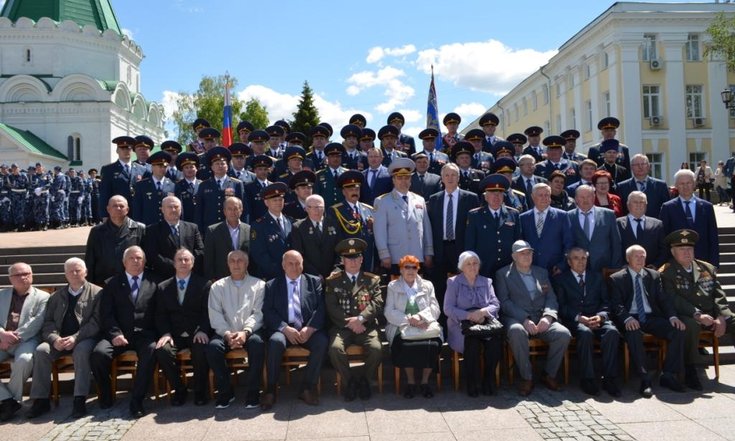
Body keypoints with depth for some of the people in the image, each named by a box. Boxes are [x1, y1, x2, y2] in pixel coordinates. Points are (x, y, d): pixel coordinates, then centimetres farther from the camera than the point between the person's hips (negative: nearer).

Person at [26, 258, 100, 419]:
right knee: (41, 350, -24)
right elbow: (48, 322, 10)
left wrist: (75, 338, -20)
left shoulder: (97, 293, 3)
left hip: (85, 338, -4)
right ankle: (41, 400, -18)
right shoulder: (57, 296, 19)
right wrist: (54, 338, -12)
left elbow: (96, 321, -7)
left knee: (82, 350, -36)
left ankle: (79, 400, -34)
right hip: (60, 340, 4)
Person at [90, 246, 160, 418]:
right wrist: (115, 333, -11)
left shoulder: (154, 282, 14)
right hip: (119, 334, 1)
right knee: (98, 354, -27)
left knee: (152, 352, -33)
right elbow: (106, 313, 5)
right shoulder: (112, 283, 16)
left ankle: (137, 400, -23)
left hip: (145, 334, -1)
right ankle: (106, 395, -1)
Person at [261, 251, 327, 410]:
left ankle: (307, 388, -15)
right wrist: (285, 329, -14)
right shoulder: (271, 285, 12)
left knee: (322, 341, -29)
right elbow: (268, 312, 1)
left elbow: (321, 308, 3)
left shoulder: (314, 282, 13)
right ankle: (270, 389, -18)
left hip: (309, 329, 1)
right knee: (276, 341, -33)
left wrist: (309, 328, -13)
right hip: (283, 329, -1)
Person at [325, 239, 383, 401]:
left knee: (376, 349, -28)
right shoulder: (333, 281, 11)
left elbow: (377, 304, 0)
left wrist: (360, 318, -16)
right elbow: (331, 308, 0)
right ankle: (350, 381, -4)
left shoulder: (372, 280, 13)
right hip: (342, 326, 0)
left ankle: (365, 380, 1)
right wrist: (349, 322, -12)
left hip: (366, 326, 0)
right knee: (335, 348, -30)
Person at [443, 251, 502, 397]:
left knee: (496, 337, -31)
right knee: (472, 340, -35)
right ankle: (472, 382, -20)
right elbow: (448, 309, -3)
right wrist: (469, 315, -17)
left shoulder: (486, 282, 18)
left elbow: (495, 304, 8)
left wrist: (483, 311, -14)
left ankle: (488, 379, -17)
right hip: (461, 325, -3)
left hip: (485, 322, 3)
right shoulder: (454, 282, 7)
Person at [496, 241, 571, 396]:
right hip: (517, 319, -4)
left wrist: (548, 316, -10)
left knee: (564, 334, -24)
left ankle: (549, 375, -4)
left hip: (541, 319, 4)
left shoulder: (542, 272, 21)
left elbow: (551, 298, 12)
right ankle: (526, 378, -22)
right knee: (517, 331, -38)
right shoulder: (503, 274, 8)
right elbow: (504, 302, -4)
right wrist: (524, 319, -18)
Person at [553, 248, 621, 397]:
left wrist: (600, 316, -9)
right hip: (574, 321, -3)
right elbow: (562, 306, 0)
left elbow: (606, 302, 13)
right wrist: (578, 318, -16)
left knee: (612, 331, -30)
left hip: (597, 319, 3)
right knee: (585, 332, -36)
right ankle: (587, 379, -26)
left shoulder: (597, 277, 22)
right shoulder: (560, 279, 11)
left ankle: (609, 378, -24)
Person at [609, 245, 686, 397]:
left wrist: (673, 316, -9)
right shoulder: (616, 279, 5)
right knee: (633, 333, -37)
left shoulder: (654, 275, 17)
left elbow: (664, 299, 11)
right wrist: (627, 318, -25)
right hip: (631, 319, -4)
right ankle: (644, 379, -32)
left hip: (651, 317, 4)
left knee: (678, 329, -22)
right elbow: (616, 305, -5)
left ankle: (669, 375, -14)